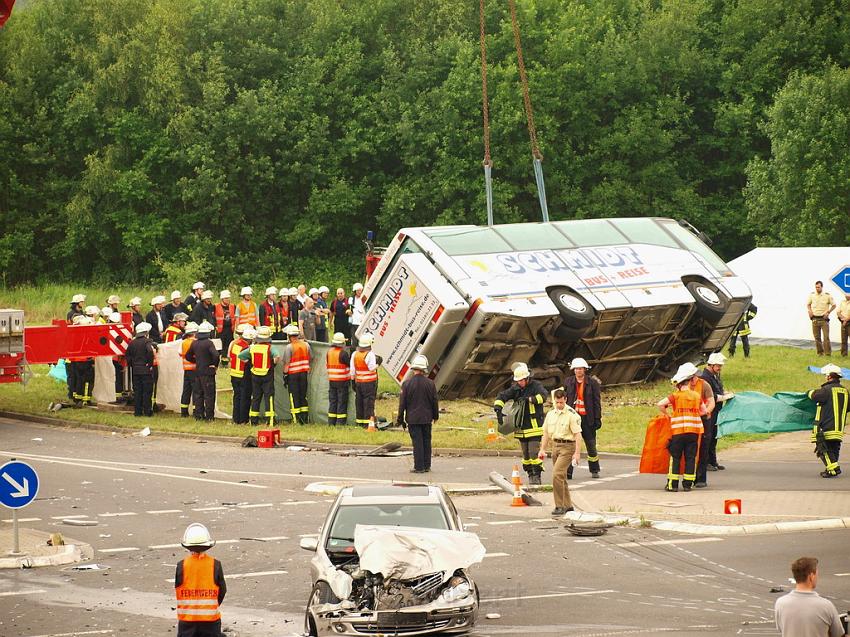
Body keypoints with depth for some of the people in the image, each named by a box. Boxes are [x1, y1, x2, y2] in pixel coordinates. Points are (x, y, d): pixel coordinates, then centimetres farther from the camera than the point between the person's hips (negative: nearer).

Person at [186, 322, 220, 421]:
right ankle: (209, 416, 2)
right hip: (208, 371, -6)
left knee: (198, 394, 12)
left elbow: (188, 356, 15)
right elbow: (215, 355, -26)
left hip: (198, 371, 6)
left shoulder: (194, 343, 6)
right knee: (209, 394, 1)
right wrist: (215, 364, -9)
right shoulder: (209, 343, -14)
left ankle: (198, 415, 14)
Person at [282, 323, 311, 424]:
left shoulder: (289, 347, -13)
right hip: (304, 373, 5)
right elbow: (310, 359, 11)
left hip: (293, 374, -5)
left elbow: (287, 363, -13)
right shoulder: (306, 345, 4)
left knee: (294, 396, 1)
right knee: (303, 395, 14)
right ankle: (304, 418, 15)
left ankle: (297, 420, 0)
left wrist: (285, 375, -7)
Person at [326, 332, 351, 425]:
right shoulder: (343, 353, -15)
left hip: (331, 380, 6)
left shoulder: (329, 352, 5)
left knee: (332, 401, 11)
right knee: (342, 401, 0)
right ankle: (341, 421, 0)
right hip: (342, 380, -6)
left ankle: (331, 422, 13)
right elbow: (350, 364, -7)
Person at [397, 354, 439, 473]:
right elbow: (435, 402, 5)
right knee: (426, 441, 12)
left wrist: (401, 419, 3)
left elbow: (402, 403, -6)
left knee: (417, 442, -1)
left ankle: (419, 467, -1)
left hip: (413, 419, -2)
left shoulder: (407, 383, -9)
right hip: (427, 418, 2)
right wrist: (435, 416, 20)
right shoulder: (430, 383, -3)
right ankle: (426, 465, 18)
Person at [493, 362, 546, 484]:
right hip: (521, 427, 6)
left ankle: (536, 476, -8)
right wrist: (498, 409, -10)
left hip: (534, 426, -6)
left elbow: (543, 395, -24)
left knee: (534, 452, -12)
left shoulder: (535, 385, -6)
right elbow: (502, 396, 6)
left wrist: (530, 399, -34)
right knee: (525, 454, 11)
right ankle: (530, 475, 20)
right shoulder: (515, 388, 8)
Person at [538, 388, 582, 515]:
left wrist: (577, 452, -15)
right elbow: (546, 433, 19)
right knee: (561, 476, 12)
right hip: (555, 445, 8)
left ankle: (560, 506, -14)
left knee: (557, 474, -18)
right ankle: (568, 506, 23)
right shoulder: (550, 414, 11)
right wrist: (542, 449, 14)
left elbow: (577, 434, -11)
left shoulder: (572, 415, -9)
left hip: (567, 446, -8)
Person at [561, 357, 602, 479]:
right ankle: (568, 472, -6)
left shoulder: (592, 383, -1)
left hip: (587, 418, -1)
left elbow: (597, 402, 0)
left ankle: (594, 470, 24)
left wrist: (598, 418, -4)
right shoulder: (568, 382, 6)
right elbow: (564, 399, 9)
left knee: (591, 445, 9)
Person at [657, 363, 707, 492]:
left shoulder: (676, 396, -3)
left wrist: (667, 415, 4)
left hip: (679, 430, -3)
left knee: (675, 457, 4)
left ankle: (673, 484, 1)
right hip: (694, 430, 3)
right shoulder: (697, 396, 7)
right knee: (690, 457, 7)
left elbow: (660, 404, -12)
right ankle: (688, 484, 6)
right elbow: (703, 411, 16)